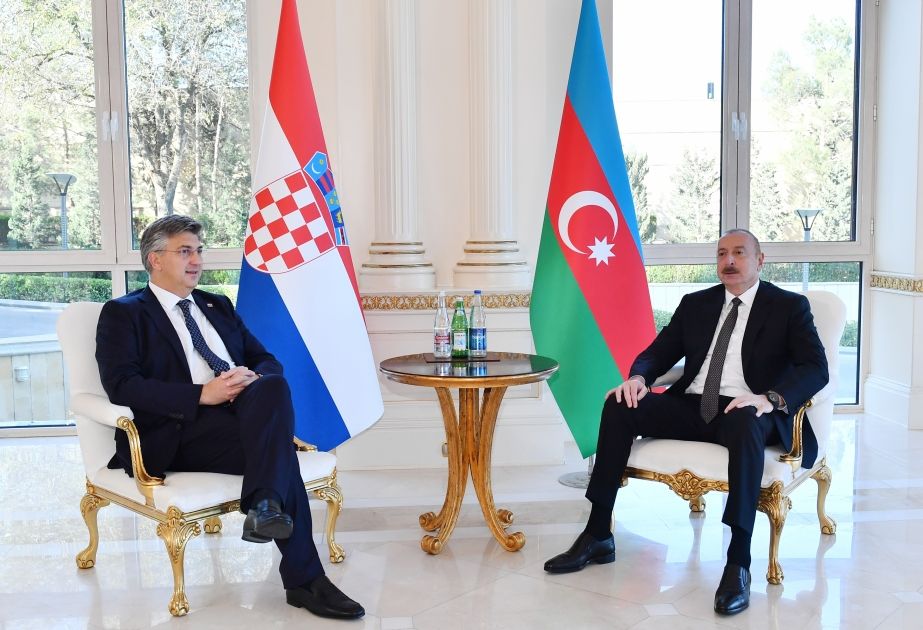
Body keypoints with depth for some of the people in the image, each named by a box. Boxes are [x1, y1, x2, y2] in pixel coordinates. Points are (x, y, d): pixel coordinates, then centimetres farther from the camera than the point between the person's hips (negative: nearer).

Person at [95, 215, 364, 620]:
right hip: (180, 432, -5)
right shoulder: (123, 313, 8)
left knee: (273, 387, -31)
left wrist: (252, 378, -6)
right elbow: (121, 386, -8)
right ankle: (305, 580, -26)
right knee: (278, 449, -30)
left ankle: (266, 506, -39)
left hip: (242, 413, 5)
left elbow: (268, 361, 20)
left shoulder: (218, 306, 26)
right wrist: (201, 394, -19)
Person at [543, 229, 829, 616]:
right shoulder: (695, 304, 17)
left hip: (745, 410, -4)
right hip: (692, 406, 5)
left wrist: (771, 398, -28)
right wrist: (638, 377, -12)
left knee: (745, 424, -40)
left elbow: (815, 368, -7)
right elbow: (658, 352, 14)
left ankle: (738, 564, -38)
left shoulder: (789, 306, 5)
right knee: (619, 406, -18)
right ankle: (598, 535, -14)